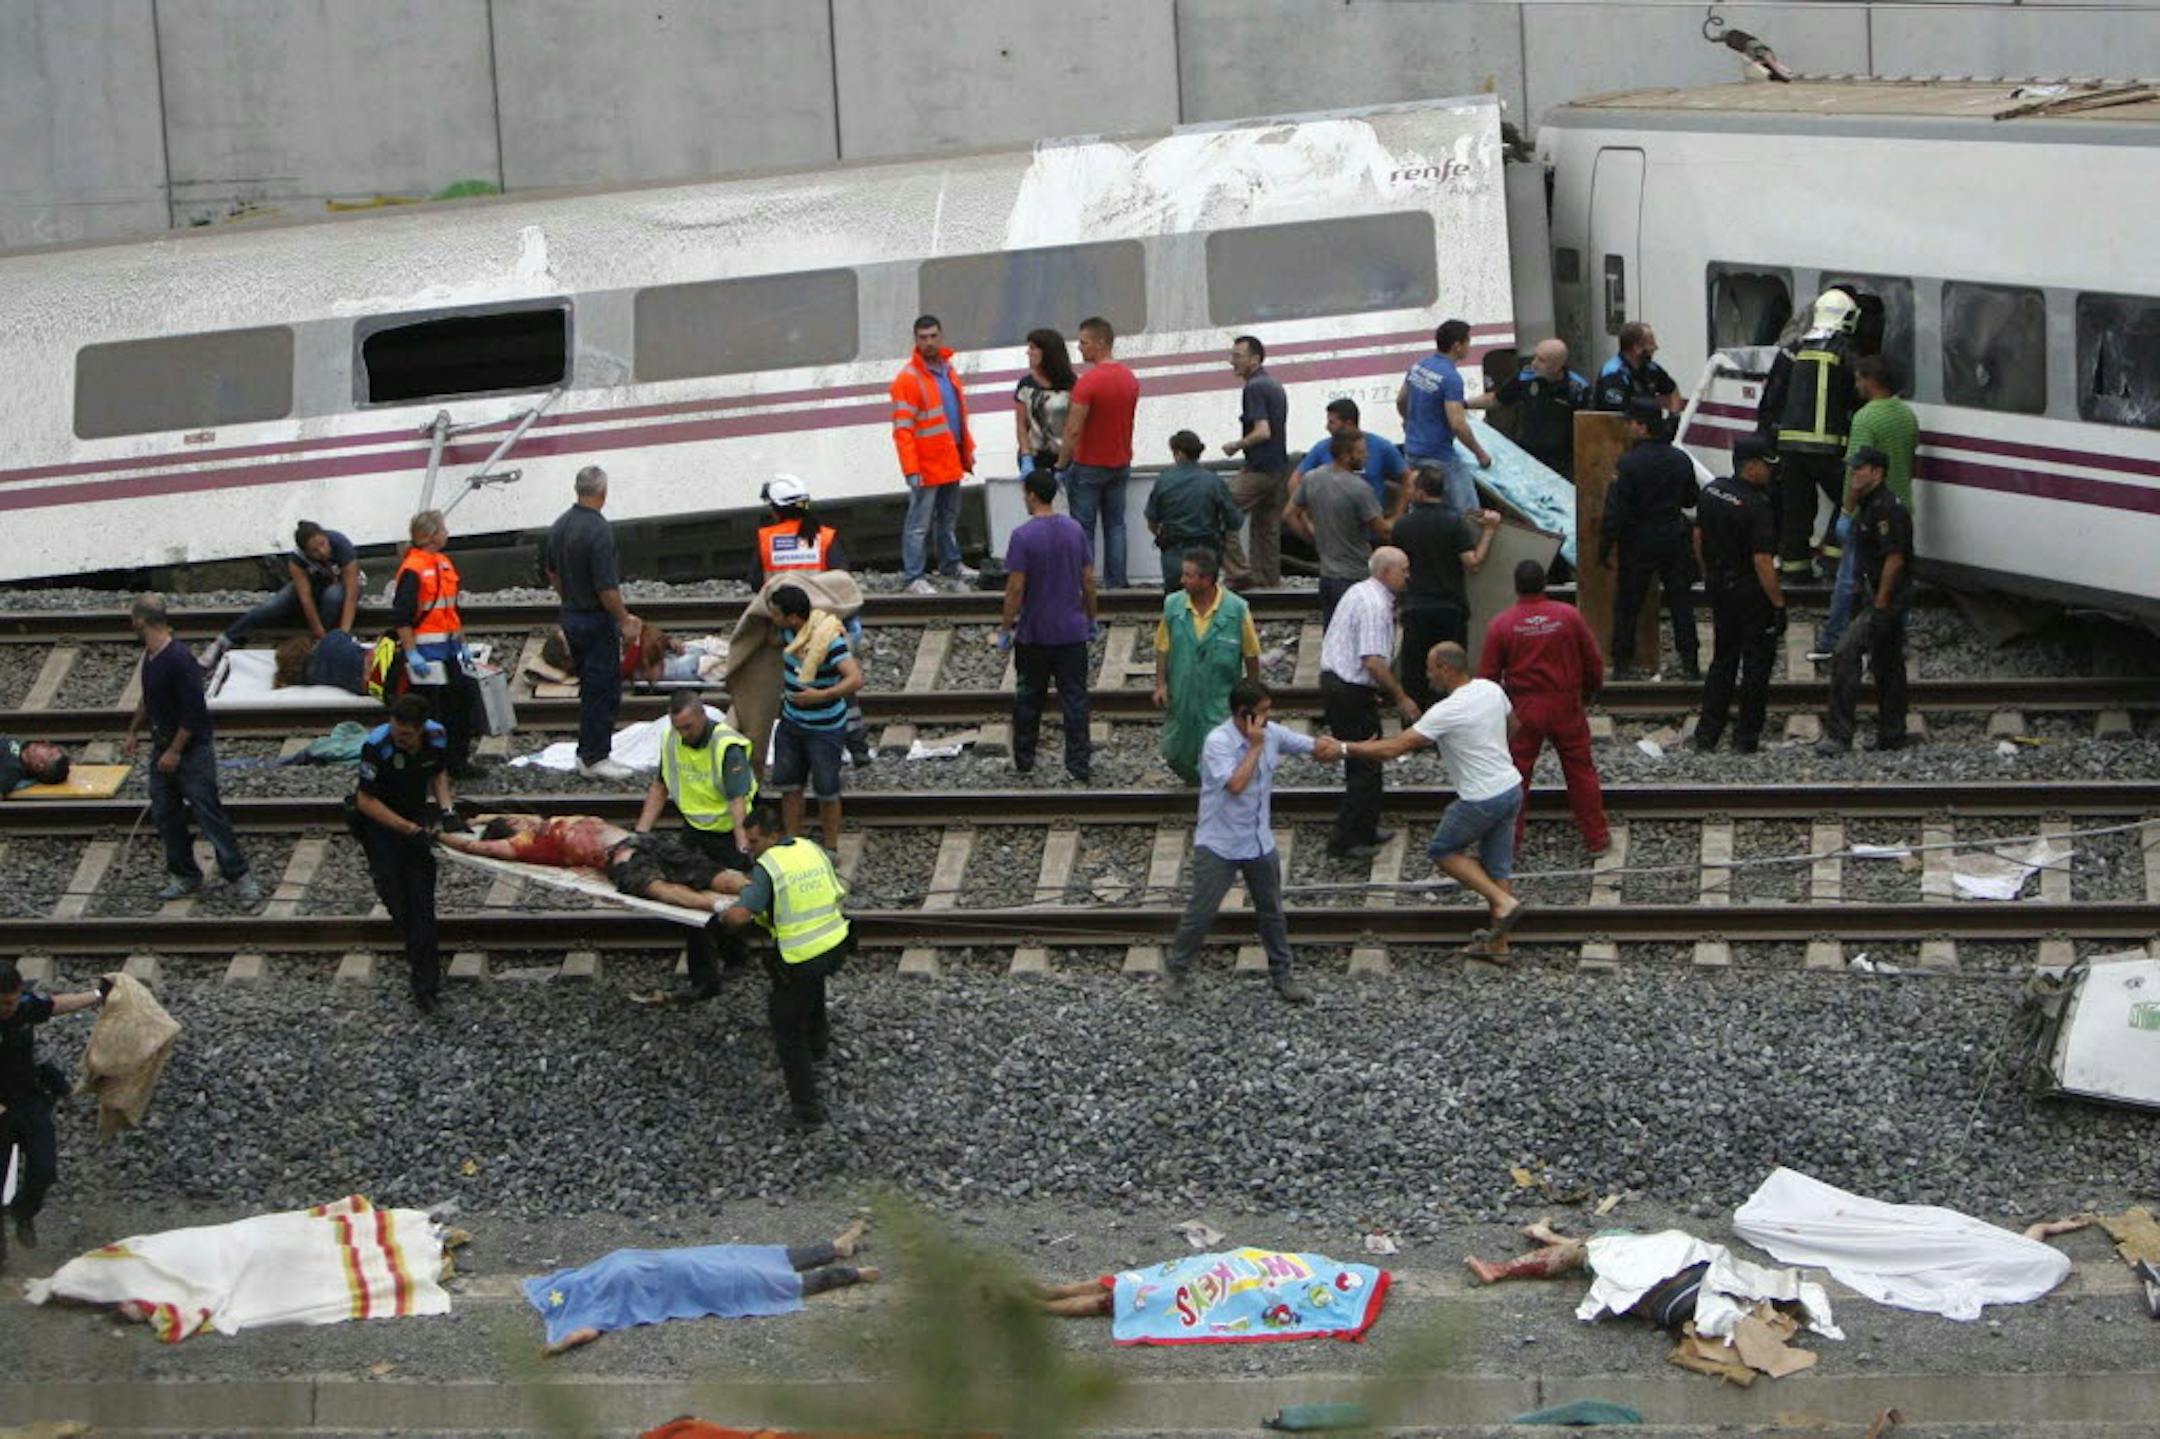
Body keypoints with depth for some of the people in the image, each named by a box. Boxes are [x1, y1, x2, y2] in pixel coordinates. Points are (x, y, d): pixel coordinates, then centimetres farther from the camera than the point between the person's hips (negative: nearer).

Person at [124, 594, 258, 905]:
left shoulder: (179, 659, -23)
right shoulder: (149, 656, 6)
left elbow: (193, 711, -23)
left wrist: (175, 751, -20)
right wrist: (133, 732, 25)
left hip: (192, 749, -9)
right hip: (163, 747, 9)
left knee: (209, 814, -7)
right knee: (164, 814, 11)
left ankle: (239, 878, -1)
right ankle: (184, 875, 23)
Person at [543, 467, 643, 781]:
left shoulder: (559, 525, 4)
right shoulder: (599, 530, -22)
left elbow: (552, 573, 16)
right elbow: (607, 587, -23)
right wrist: (625, 620, -12)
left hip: (571, 615, 9)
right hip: (597, 621, -8)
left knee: (590, 688, 17)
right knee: (604, 690, 0)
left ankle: (587, 755, 21)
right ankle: (595, 758, 3)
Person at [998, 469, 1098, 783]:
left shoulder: (1023, 536, -15)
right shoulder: (1074, 530, -1)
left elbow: (1016, 588, -16)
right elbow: (1088, 580, 4)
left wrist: (1005, 629, -7)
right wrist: (1091, 617, 17)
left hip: (1034, 633, -3)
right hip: (1072, 630, 3)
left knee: (1028, 698, 13)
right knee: (1075, 698, 4)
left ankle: (1023, 759, 23)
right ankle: (1079, 764, 3)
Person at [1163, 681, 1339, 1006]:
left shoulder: (1271, 733, -2)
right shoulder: (1218, 742, -22)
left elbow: (1315, 746, 4)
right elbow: (1235, 785, -32)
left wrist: (1331, 746, -19)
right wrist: (1255, 747, -26)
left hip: (1260, 842, 6)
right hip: (1219, 845, -6)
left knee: (1272, 912, 14)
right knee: (1201, 912, 1)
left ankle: (1282, 976, 26)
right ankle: (1178, 970, 20)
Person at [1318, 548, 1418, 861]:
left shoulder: (1360, 592, 14)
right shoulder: (1375, 605, -19)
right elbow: (1373, 661, -26)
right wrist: (1401, 698, -16)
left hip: (1333, 680, 11)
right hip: (1352, 692, -11)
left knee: (1362, 763, 20)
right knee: (1366, 767, -4)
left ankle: (1365, 831, 29)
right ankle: (1346, 841, -2)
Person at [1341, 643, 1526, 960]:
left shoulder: (1447, 712, -21)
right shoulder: (1492, 690, 1)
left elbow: (1392, 749, -19)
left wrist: (1348, 749, -9)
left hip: (1482, 800, -8)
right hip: (1512, 789, 8)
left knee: (1443, 850, 12)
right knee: (1498, 864, 15)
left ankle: (1502, 901, 0)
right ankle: (1498, 943, 20)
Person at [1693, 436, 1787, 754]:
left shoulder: (1712, 491, 1)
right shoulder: (1758, 507, -23)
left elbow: (1699, 537, 12)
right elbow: (1762, 561, -25)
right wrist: (1779, 604, -18)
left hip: (1718, 587, 7)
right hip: (1751, 593, -7)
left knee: (1722, 659, 17)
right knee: (1756, 664, 5)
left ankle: (1707, 733, 17)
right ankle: (1746, 737, 8)